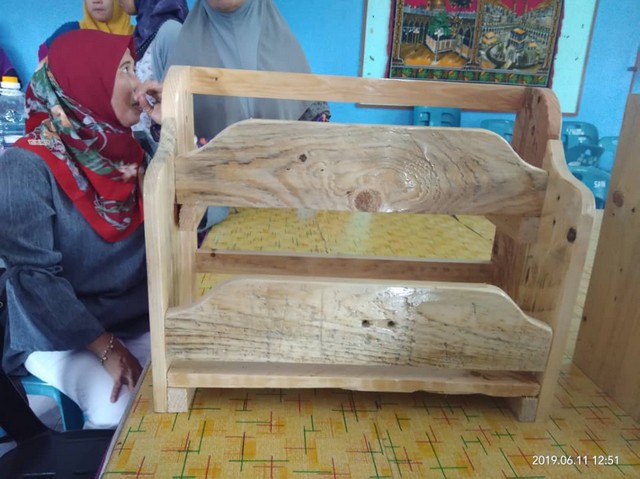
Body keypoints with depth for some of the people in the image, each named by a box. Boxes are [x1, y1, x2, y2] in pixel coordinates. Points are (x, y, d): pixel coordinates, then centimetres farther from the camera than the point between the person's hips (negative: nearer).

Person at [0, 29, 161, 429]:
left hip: (141, 320, 5)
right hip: (59, 334, -4)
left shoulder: (129, 148, 3)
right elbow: (33, 276, -17)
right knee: (118, 410, -26)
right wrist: (107, 348, -22)